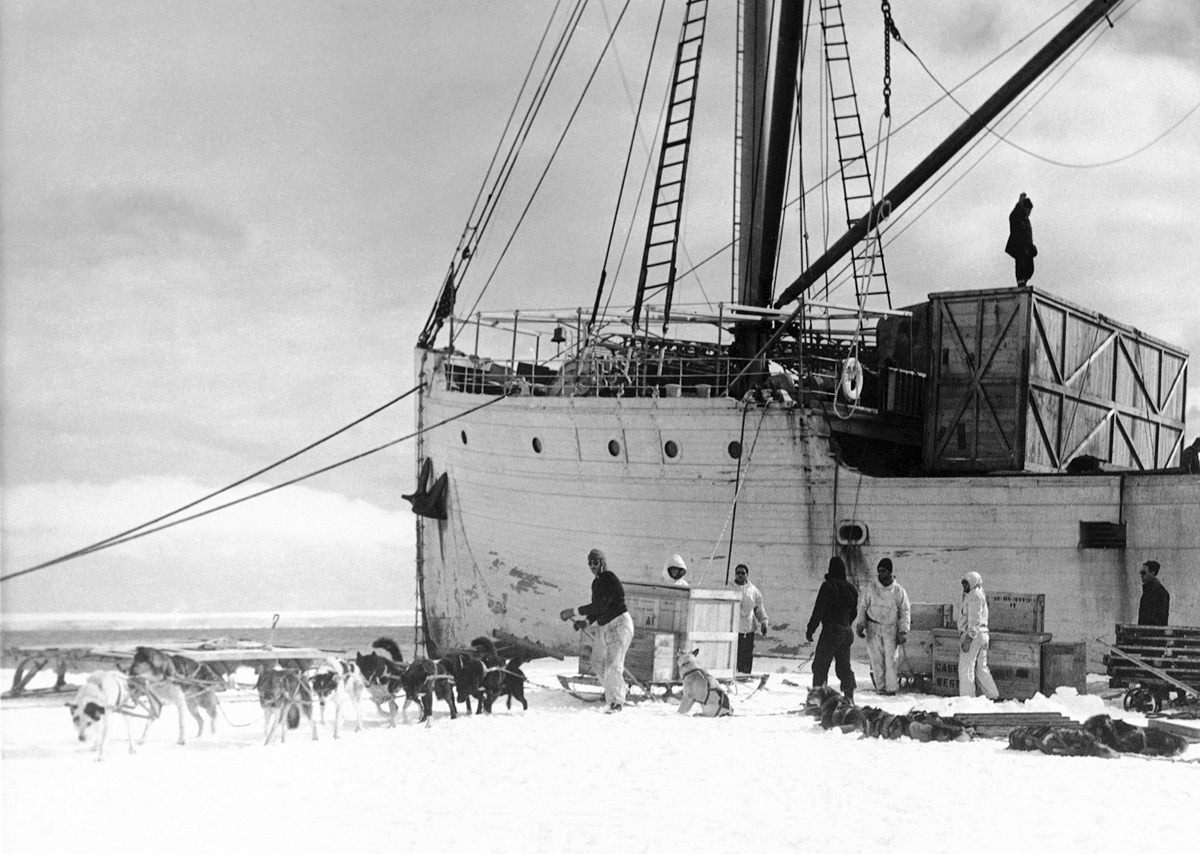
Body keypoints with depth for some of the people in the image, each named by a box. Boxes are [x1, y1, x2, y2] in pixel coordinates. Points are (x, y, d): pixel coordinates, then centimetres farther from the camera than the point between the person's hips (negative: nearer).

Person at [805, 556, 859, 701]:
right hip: (847, 632, 7)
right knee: (844, 666, 13)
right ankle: (849, 698, 12)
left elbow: (818, 610, -14)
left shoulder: (828, 586, -13)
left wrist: (810, 629, -9)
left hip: (831, 631, -7)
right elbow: (854, 612, 16)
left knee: (820, 666, -2)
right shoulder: (851, 588, 8)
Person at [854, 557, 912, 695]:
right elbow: (862, 606, 9)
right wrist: (859, 625, 2)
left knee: (890, 659, -8)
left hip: (891, 629, -1)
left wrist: (903, 631, -1)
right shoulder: (871, 588, 3)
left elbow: (905, 612, 5)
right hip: (873, 628, 1)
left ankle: (892, 688, -5)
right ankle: (881, 687, 4)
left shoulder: (899, 591, 1)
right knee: (876, 659, -2)